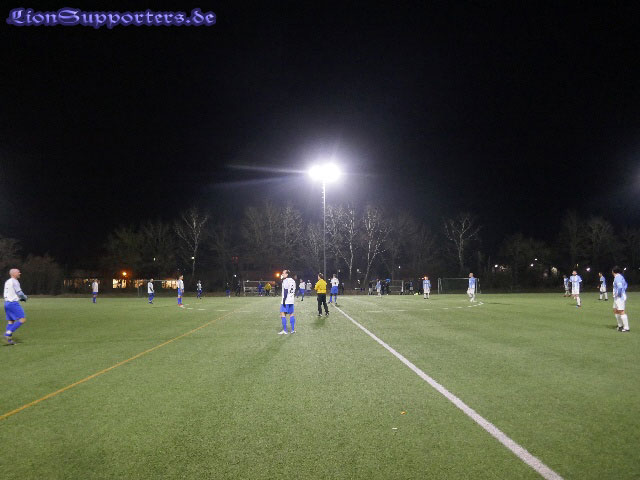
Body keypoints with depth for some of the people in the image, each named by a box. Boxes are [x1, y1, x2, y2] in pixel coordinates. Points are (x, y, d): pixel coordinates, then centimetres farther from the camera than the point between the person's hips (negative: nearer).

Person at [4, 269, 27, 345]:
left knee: (10, 321, 10)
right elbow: (20, 293, -14)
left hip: (7, 303, 9)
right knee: (22, 319, -7)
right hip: (13, 303, -9)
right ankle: (8, 333, -12)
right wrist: (25, 297, 7)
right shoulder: (14, 281, -11)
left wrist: (21, 298, 18)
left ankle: (9, 340, 6)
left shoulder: (7, 282, 17)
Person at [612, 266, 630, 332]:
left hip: (620, 297, -11)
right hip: (617, 297, 11)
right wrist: (623, 291, 19)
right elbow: (625, 285, 28)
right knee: (615, 311, 17)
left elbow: (620, 287, -29)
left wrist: (618, 294, -17)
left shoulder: (617, 277, -17)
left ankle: (626, 328, -7)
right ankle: (620, 325, 26)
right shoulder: (620, 277, 14)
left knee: (621, 312, -10)